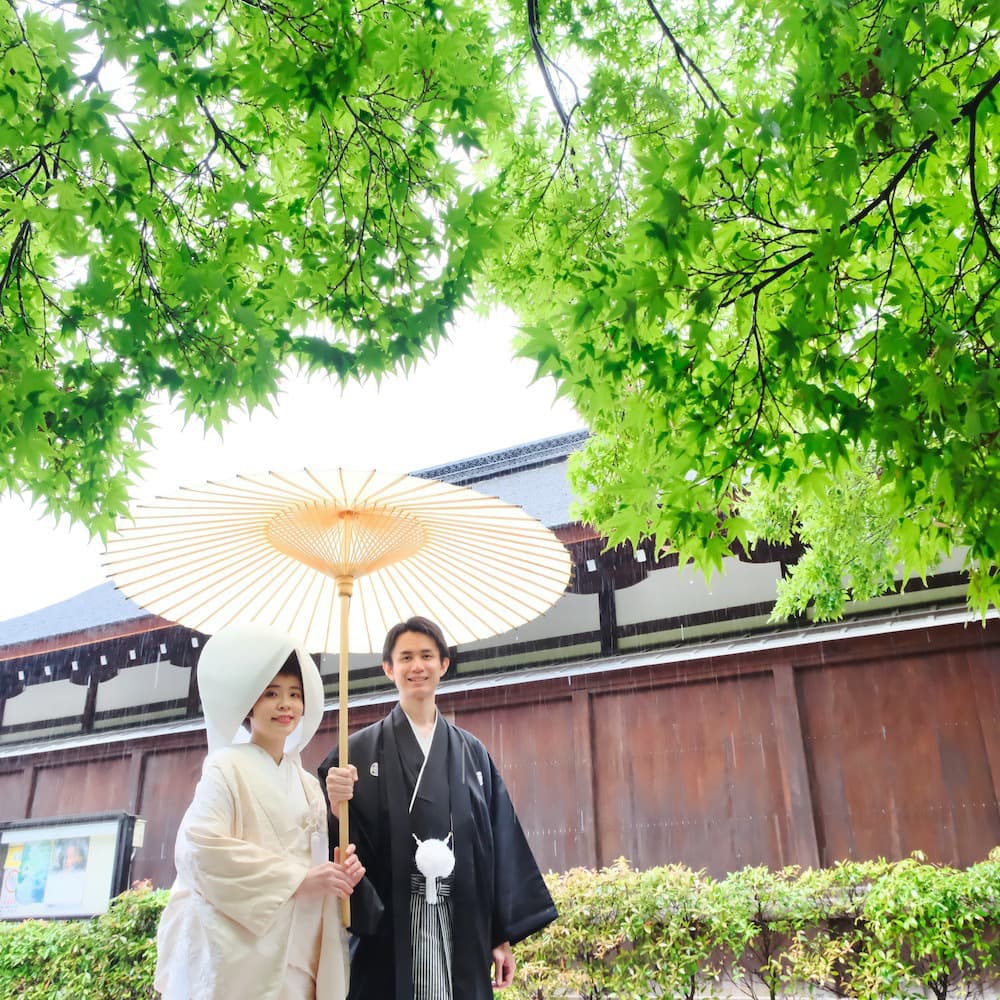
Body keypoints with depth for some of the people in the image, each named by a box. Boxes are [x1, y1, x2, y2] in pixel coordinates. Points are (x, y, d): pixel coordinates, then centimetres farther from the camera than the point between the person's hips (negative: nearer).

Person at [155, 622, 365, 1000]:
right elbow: (200, 848, -18)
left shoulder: (308, 784, 14)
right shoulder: (227, 767, -5)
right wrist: (297, 879, -18)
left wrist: (341, 870, -6)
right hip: (234, 958, -6)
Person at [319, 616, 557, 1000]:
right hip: (387, 928, -2)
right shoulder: (361, 749, 1)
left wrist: (504, 935, 4)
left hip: (461, 928, 2)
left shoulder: (472, 753, 9)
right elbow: (343, 842, -2)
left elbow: (498, 844, 7)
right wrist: (337, 806, -23)